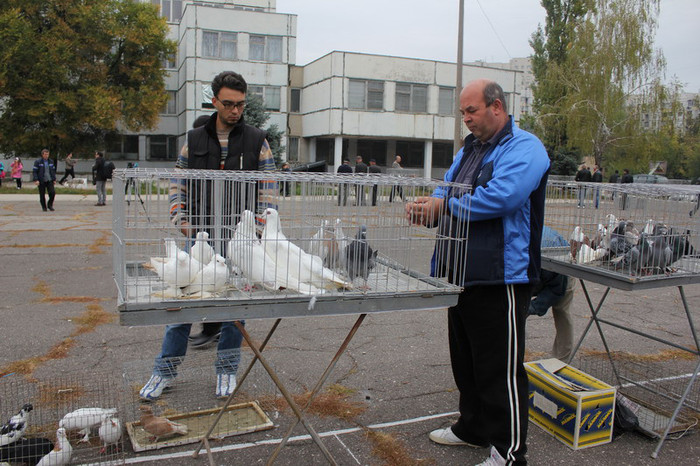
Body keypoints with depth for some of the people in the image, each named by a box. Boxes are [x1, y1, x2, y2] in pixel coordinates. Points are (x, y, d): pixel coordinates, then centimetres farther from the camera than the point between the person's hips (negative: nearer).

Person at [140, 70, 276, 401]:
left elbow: (268, 187, 4)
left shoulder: (257, 141, 4)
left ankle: (226, 369, 24)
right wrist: (180, 217, -2)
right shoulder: (194, 139, 8)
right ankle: (166, 369, 19)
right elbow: (178, 182, 12)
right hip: (200, 236, 1)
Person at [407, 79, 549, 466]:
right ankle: (473, 428, 37)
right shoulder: (469, 149, 18)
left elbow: (500, 198, -26)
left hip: (500, 277, -9)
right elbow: (448, 193, 21)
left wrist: (444, 205, -17)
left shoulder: (523, 148, -10)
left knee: (501, 366, -1)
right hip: (462, 273, 9)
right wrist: (427, 208, -2)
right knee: (465, 358, 19)